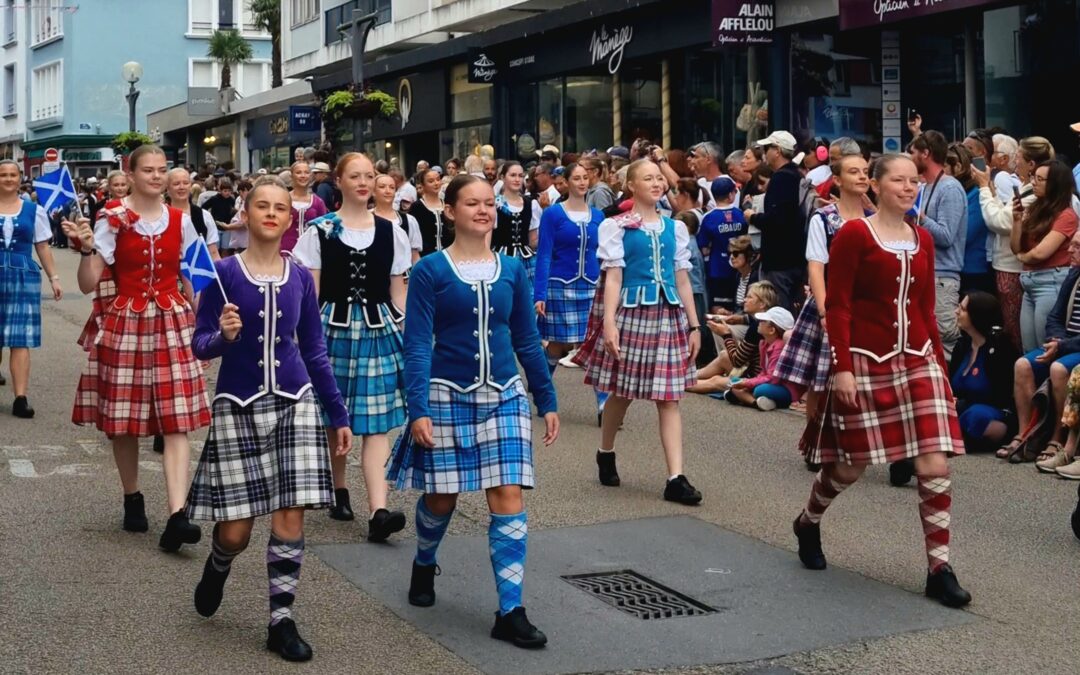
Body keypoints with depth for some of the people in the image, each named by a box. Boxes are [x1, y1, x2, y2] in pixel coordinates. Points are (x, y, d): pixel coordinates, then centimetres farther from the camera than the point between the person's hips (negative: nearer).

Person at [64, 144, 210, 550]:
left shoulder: (180, 221, 7)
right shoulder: (113, 220, -3)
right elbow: (88, 284, -7)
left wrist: (200, 324, 6)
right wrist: (85, 248, -23)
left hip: (172, 323, 2)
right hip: (125, 323, -1)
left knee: (176, 421, -9)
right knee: (123, 419, 6)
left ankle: (177, 515, -15)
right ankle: (132, 499, 28)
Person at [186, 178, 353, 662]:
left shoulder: (300, 277, 5)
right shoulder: (223, 272, -4)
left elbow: (315, 352, 10)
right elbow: (200, 346, -3)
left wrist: (340, 415, 10)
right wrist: (223, 336, -26)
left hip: (293, 404, 2)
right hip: (238, 407, -2)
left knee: (290, 516, -3)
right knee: (235, 529, 1)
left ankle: (282, 620, 9)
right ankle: (218, 566, 36)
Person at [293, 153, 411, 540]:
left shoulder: (391, 233, 7)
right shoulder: (320, 231, 1)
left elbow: (397, 292, 10)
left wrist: (407, 336, 7)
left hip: (379, 330, 1)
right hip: (334, 329, 0)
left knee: (376, 423, -6)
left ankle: (379, 511, -14)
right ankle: (339, 491, 31)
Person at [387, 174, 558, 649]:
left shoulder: (512, 269, 5)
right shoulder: (430, 270, -5)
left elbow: (526, 340, 11)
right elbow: (416, 344, -9)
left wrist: (547, 400, 11)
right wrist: (418, 409, -17)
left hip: (503, 397, 3)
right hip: (447, 396, -2)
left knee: (509, 498, -5)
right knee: (441, 496, 10)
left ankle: (510, 612, -1)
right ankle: (424, 566, 42)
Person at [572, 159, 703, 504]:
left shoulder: (675, 228, 12)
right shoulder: (617, 227, -1)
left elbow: (682, 279, 13)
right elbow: (613, 277, -5)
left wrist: (694, 325, 10)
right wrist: (609, 323, -13)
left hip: (668, 314, 3)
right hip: (630, 312, -3)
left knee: (669, 398, -2)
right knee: (621, 392, 8)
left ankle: (676, 479, -5)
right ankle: (605, 454, 34)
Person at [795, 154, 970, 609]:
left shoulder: (922, 240, 10)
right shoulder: (854, 235, -7)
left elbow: (926, 310, 15)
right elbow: (837, 306, -10)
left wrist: (939, 363, 13)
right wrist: (842, 367, -15)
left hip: (917, 362, 5)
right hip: (867, 364, -5)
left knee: (935, 466, -5)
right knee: (850, 466, 6)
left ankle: (939, 568, 2)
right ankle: (808, 523, 36)